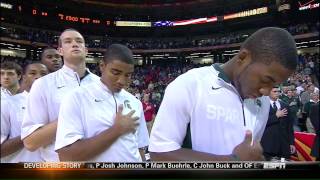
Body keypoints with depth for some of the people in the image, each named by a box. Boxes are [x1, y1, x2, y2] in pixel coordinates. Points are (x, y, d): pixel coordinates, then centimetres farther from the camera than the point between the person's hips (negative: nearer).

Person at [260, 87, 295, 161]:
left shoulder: (285, 105, 12)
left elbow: (290, 125, 12)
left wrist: (292, 143, 9)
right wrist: (276, 115, -14)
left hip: (284, 145, 4)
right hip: (269, 144, -4)